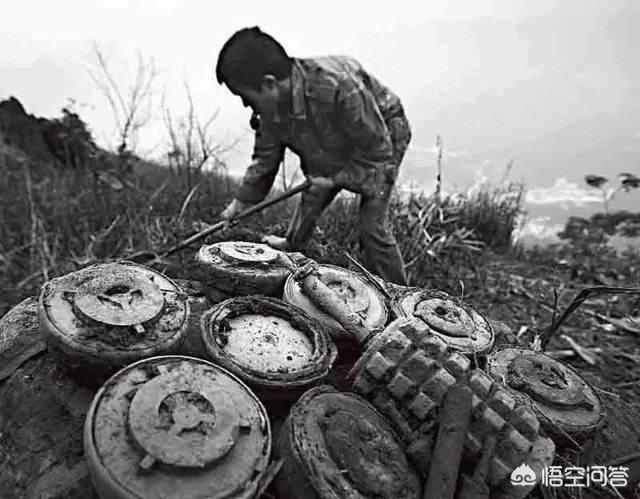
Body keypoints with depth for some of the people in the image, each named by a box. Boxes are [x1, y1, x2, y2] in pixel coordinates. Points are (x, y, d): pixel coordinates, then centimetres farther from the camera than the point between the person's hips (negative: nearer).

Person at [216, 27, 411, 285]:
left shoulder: (340, 87, -43)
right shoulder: (271, 105, -18)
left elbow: (378, 152, -31)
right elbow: (265, 156, -2)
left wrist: (335, 179, -24)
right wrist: (242, 201, 1)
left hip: (383, 135, -6)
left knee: (373, 227, -14)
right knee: (312, 195, 17)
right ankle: (292, 244, 48)